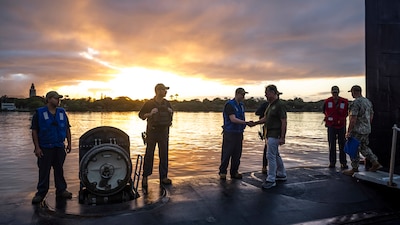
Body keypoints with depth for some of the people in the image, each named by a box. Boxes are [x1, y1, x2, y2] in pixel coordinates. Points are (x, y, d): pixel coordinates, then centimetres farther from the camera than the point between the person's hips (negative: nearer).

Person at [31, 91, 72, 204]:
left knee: (59, 170, 10)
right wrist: (37, 147, -11)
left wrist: (69, 144, 8)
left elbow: (67, 129, 13)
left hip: (59, 147, 4)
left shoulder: (62, 112, 9)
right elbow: (34, 131, -5)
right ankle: (41, 193, 14)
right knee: (44, 172, 3)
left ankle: (61, 190, 20)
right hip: (45, 148, -3)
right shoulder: (39, 113, -3)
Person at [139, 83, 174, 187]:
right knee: (149, 154, -2)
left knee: (164, 154, 5)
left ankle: (163, 177, 12)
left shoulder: (167, 103, 9)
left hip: (164, 131, 4)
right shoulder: (149, 103, -3)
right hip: (152, 131, -4)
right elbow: (141, 115, 0)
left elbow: (171, 115, 21)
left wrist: (171, 113, -2)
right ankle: (145, 177, 6)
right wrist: (150, 114, -17)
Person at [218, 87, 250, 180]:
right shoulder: (229, 105, -12)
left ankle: (234, 172, 18)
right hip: (230, 133, -7)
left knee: (237, 154, 9)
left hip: (238, 133, 8)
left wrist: (242, 130, 13)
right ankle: (222, 172, 9)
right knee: (226, 153, -2)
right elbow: (233, 119, -21)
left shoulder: (241, 105, 13)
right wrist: (246, 122, -26)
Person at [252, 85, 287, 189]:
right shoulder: (271, 105, 13)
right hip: (270, 133, 10)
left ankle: (271, 179, -2)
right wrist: (255, 123, 2)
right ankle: (281, 175, 33)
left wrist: (282, 137, -20)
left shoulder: (280, 105, -15)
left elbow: (284, 122, -17)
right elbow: (265, 118, 15)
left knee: (271, 155, -9)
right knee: (275, 155, 18)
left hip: (276, 134, -10)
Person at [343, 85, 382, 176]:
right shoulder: (368, 101, 10)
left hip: (357, 131, -9)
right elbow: (371, 116, 17)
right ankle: (375, 163, 17)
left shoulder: (355, 103, -19)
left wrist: (348, 132, -18)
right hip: (366, 130, 9)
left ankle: (354, 169, 9)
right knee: (364, 147, 21)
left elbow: (353, 119, -23)